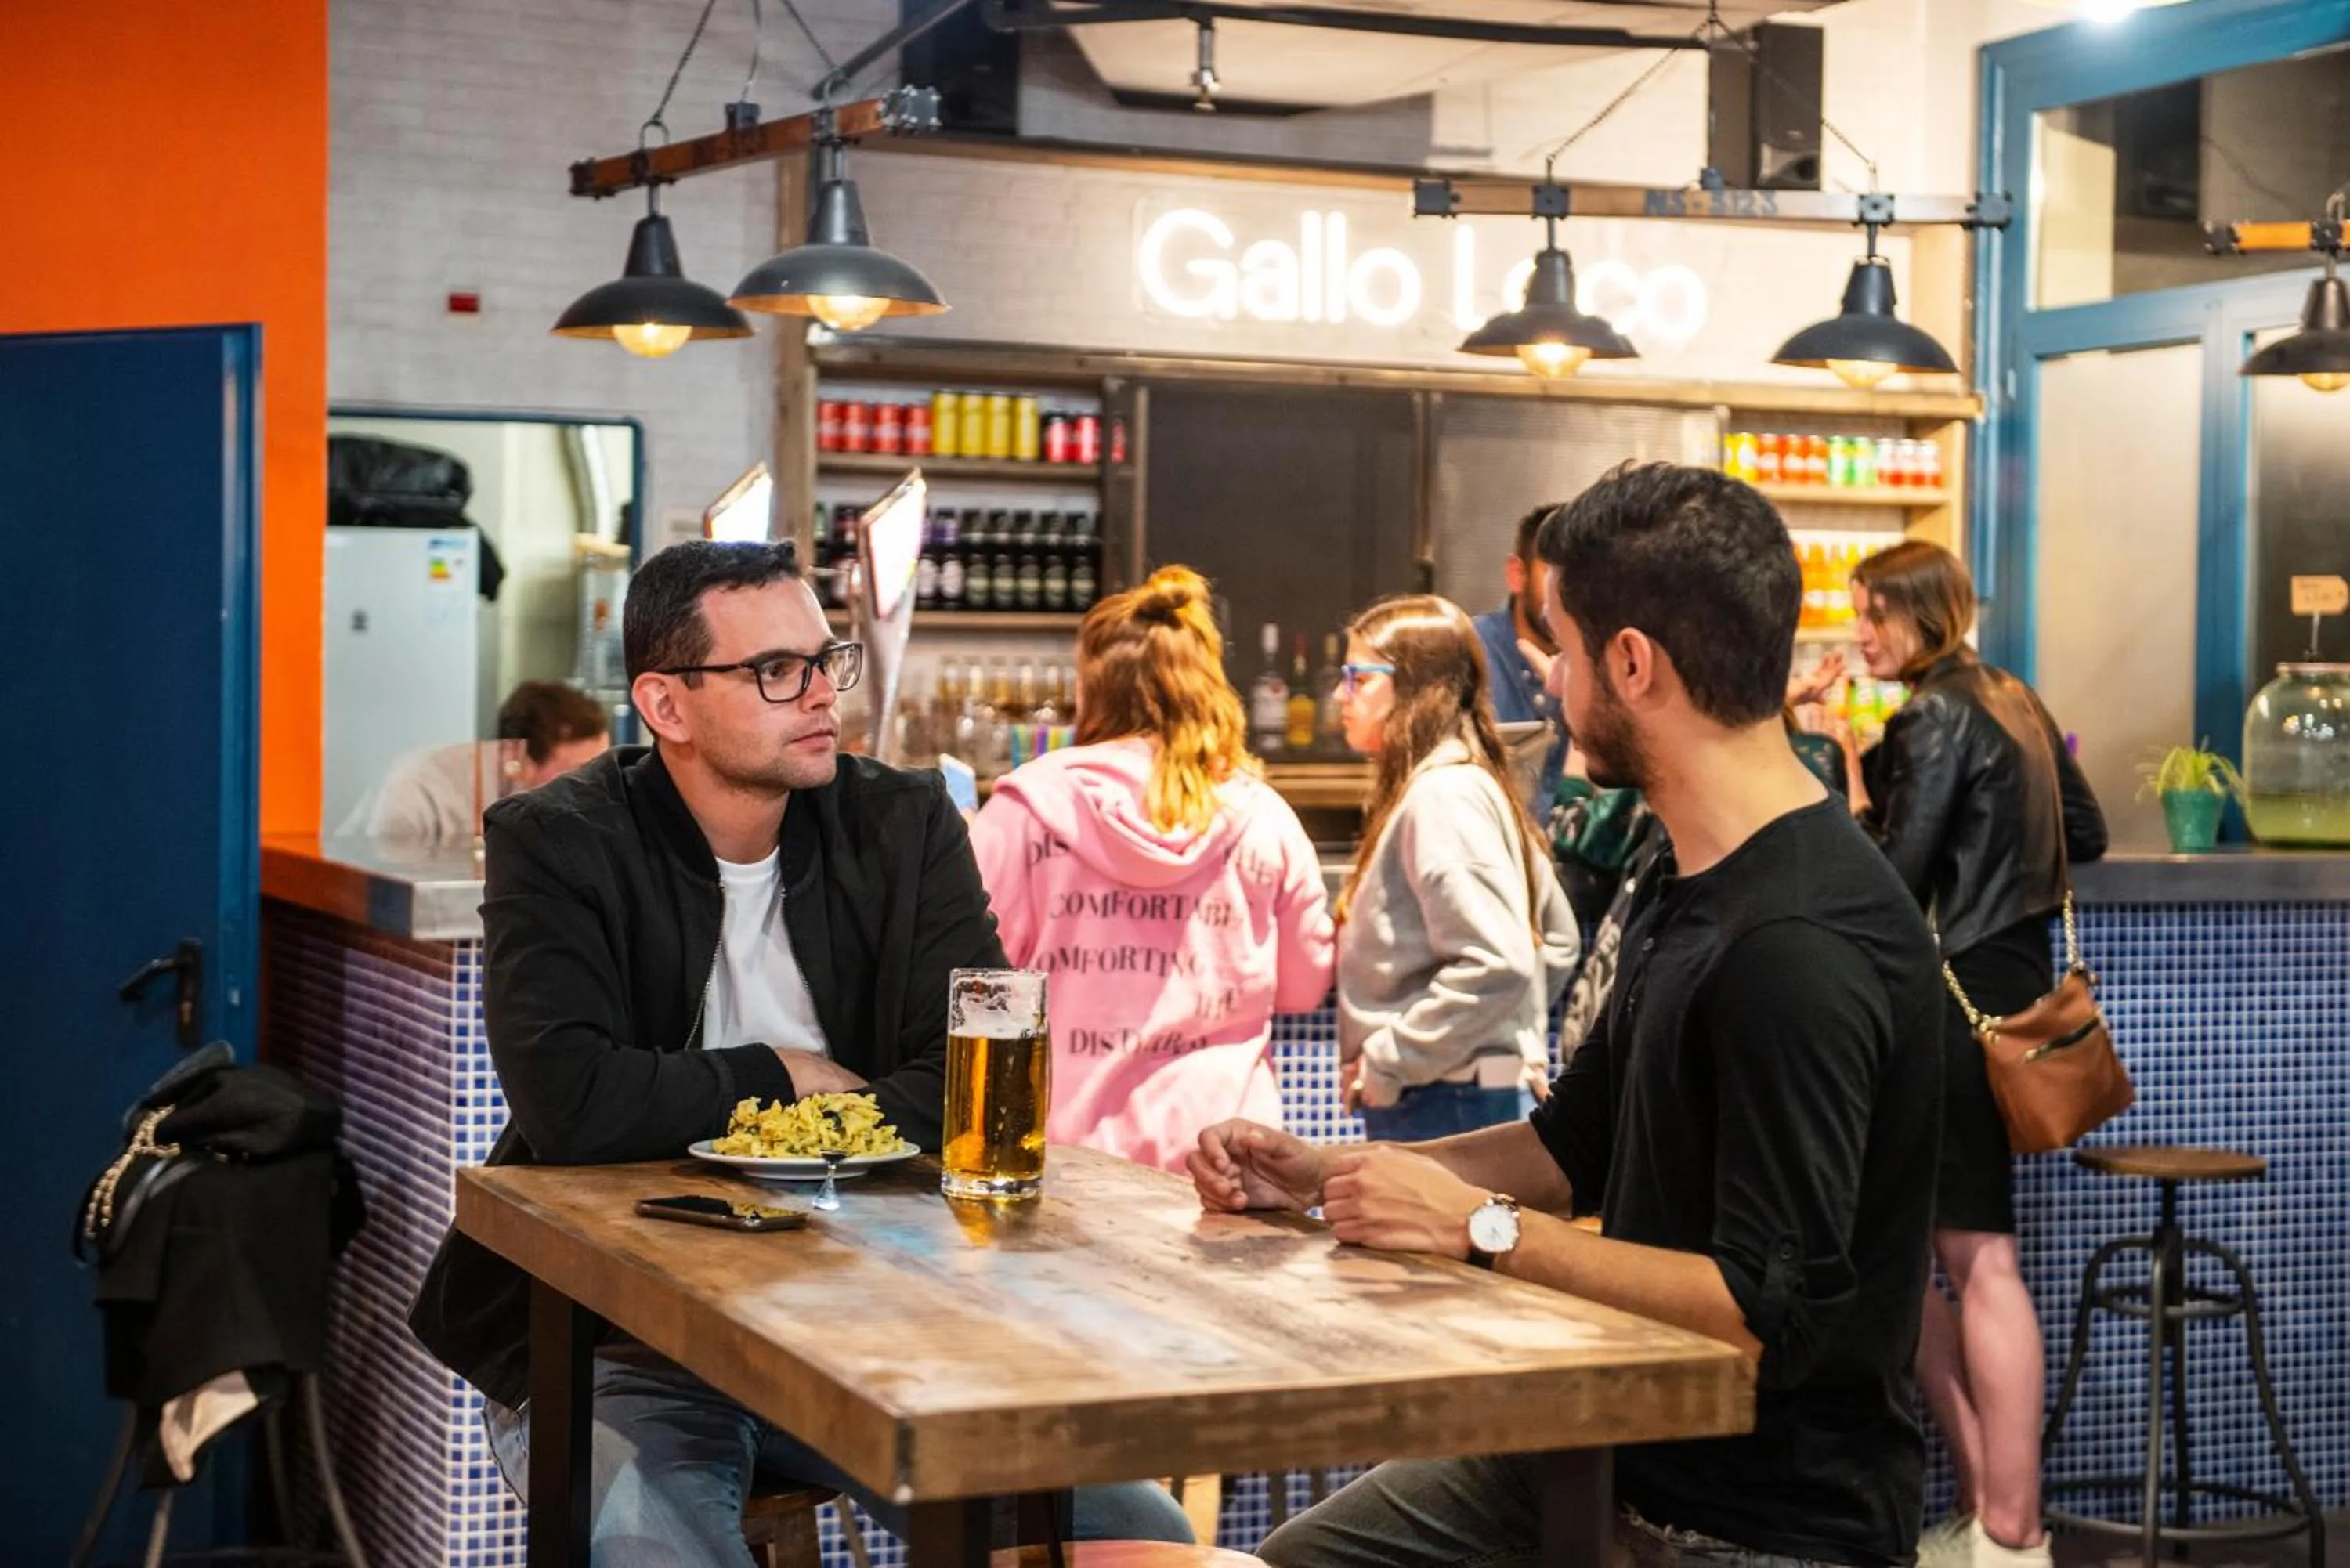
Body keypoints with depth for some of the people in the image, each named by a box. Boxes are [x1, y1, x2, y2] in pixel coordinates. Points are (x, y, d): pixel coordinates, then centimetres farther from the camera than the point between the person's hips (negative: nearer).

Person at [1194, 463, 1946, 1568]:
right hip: (1619, 1459, 9)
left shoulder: (1800, 948, -26)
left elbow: (1771, 1314, -27)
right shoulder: (1686, 887, 8)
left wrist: (1482, 1226, -19)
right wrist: (1323, 1175, 6)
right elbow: (1576, 1146, 18)